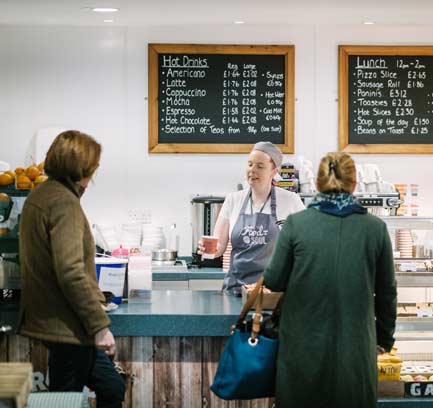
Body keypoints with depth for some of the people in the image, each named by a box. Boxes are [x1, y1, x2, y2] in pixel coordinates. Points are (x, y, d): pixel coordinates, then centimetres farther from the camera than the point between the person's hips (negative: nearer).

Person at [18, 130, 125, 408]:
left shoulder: (39, 196, 12)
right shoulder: (65, 203, -19)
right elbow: (70, 272, -26)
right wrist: (100, 324, -22)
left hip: (48, 319, 10)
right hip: (67, 327, -10)